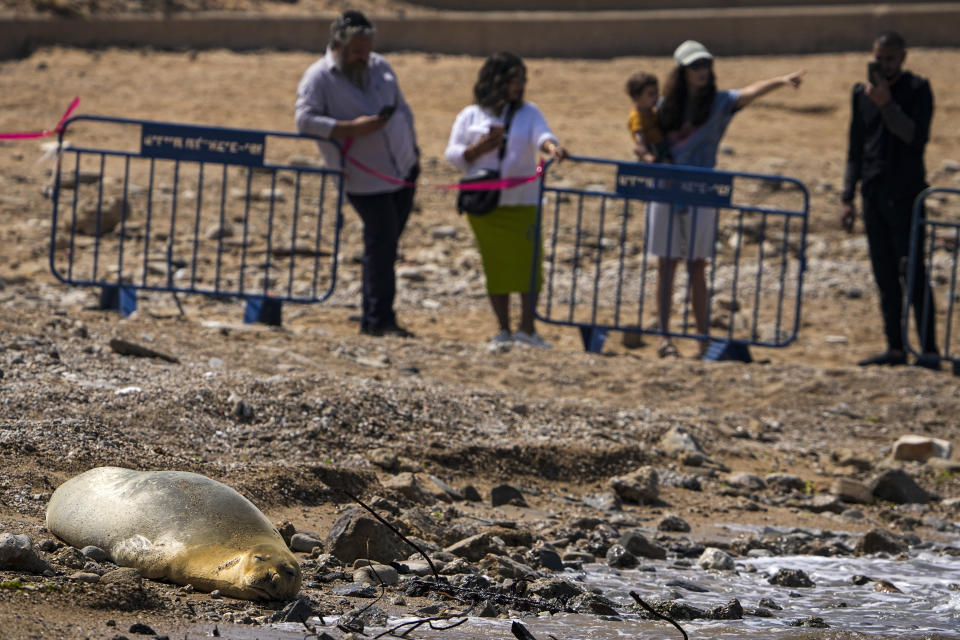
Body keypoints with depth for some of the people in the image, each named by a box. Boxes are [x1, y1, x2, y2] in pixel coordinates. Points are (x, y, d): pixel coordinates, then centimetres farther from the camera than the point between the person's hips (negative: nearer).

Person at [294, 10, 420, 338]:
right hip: (366, 180, -6)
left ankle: (374, 317, 22)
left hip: (403, 172, 6)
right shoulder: (319, 77, -9)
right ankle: (378, 319, 0)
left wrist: (413, 151, 21)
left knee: (386, 245, 12)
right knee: (381, 244, -8)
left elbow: (402, 109, 23)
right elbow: (305, 119, -20)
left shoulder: (379, 67, 12)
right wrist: (352, 128, -26)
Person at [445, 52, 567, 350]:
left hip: (522, 201, 0)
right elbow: (453, 155, 5)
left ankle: (527, 329, 4)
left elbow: (540, 135, -14)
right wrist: (478, 149, -14)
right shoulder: (470, 116, 6)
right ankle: (503, 330, 13)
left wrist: (551, 146, -37)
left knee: (528, 263, -5)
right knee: (496, 266, 4)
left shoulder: (529, 113, 6)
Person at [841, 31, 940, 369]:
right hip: (874, 195, 6)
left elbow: (916, 136, -15)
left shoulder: (917, 90, -3)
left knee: (913, 274, -10)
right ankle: (895, 348, 9)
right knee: (885, 277, 6)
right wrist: (848, 196, 14)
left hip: (906, 194, -6)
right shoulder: (863, 93, 13)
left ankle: (929, 350, -9)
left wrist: (887, 104, -23)